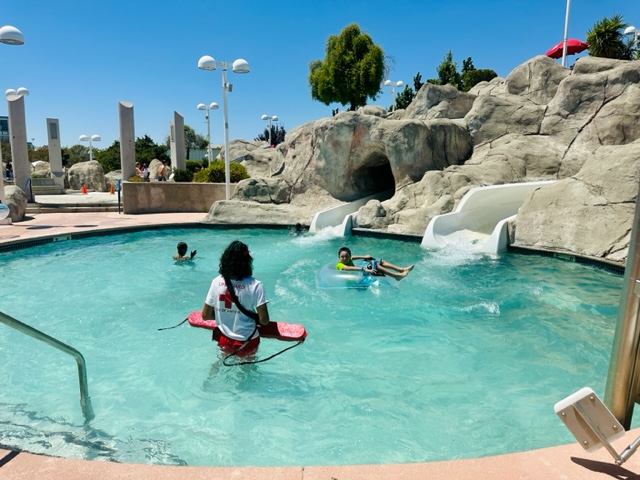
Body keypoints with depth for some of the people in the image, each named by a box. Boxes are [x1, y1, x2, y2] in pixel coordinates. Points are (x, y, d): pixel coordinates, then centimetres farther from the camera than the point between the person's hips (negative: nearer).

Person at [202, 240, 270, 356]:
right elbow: (264, 320, -20)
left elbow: (205, 315, -3)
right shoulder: (255, 285, -19)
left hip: (224, 340, 3)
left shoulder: (217, 282, -10)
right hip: (247, 342, -3)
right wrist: (253, 318, 1)